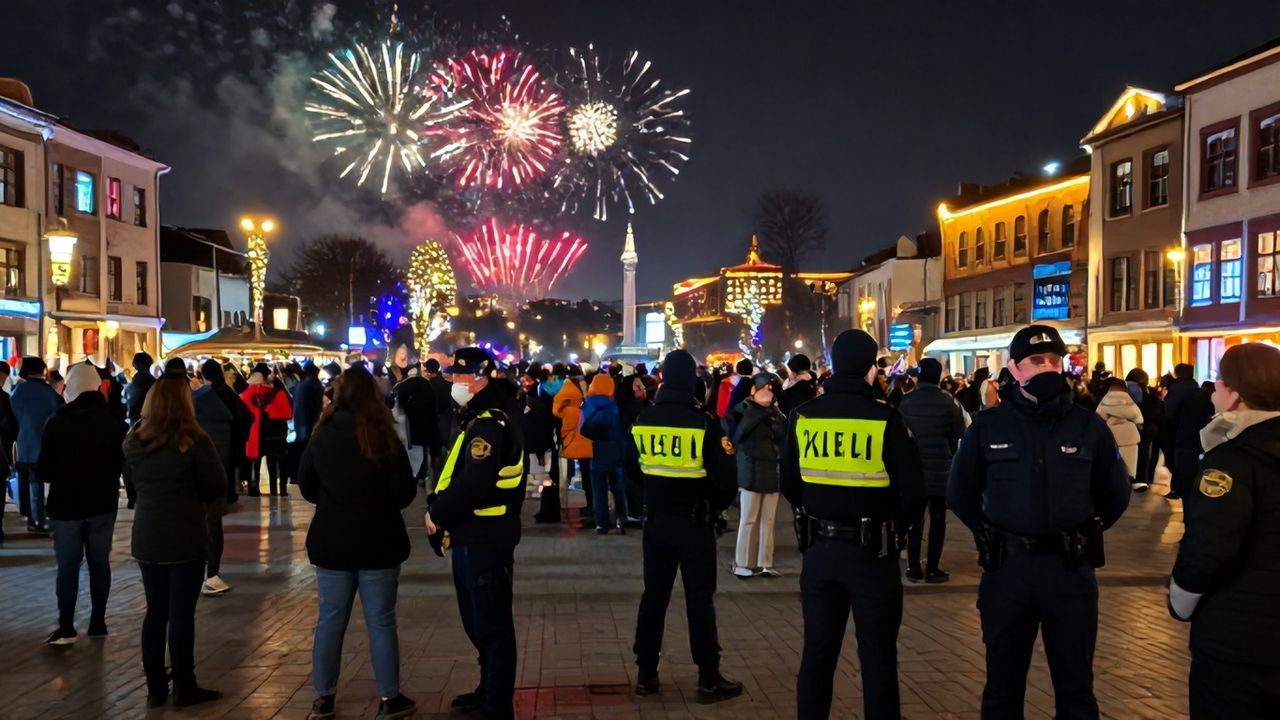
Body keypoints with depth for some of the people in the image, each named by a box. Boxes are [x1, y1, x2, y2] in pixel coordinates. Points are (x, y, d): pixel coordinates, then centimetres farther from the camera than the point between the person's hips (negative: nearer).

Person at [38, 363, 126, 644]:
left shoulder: (58, 421, -11)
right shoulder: (113, 421, 1)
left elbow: (44, 470, -7)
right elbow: (123, 463, 9)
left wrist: (59, 477, 13)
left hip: (66, 504, -3)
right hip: (103, 503, 3)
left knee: (68, 565, 3)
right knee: (99, 562, 9)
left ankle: (66, 628, 2)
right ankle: (98, 622, 12)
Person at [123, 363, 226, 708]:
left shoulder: (134, 440, 2)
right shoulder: (193, 441, -14)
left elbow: (131, 488, 14)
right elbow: (218, 488, -8)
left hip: (147, 538, 5)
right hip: (186, 539, -5)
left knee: (156, 612, 13)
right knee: (182, 614, 2)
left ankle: (156, 687, 22)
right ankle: (184, 688, 10)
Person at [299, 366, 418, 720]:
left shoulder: (321, 437, -3)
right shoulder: (384, 437, -12)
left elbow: (306, 486, 9)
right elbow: (405, 491, -10)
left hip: (331, 542, 3)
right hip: (377, 543, -2)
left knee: (330, 621, 13)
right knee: (381, 622, 7)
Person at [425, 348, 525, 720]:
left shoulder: (489, 425, -19)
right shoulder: (483, 417, 15)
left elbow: (472, 484, -27)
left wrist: (436, 513, -14)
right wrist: (440, 508, 4)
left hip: (484, 540, -11)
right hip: (475, 536, 11)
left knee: (491, 623, -2)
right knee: (478, 620, 21)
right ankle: (490, 689, 36)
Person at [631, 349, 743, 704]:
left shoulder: (643, 420, -1)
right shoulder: (703, 422, -15)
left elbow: (639, 466, 9)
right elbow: (725, 477, -13)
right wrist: (716, 507, 4)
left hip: (656, 520, 4)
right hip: (694, 522, -4)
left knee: (654, 595, 13)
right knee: (699, 599, 4)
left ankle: (646, 674, 19)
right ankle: (709, 680, 10)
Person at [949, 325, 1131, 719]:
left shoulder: (1088, 425, -2)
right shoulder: (987, 426, -2)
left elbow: (1115, 494, 10)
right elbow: (960, 492, 10)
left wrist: (1084, 534, 7)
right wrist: (989, 535, 5)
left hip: (1070, 568, 0)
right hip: (1006, 567, 0)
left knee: (1076, 687, 12)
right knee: (1003, 685, 14)